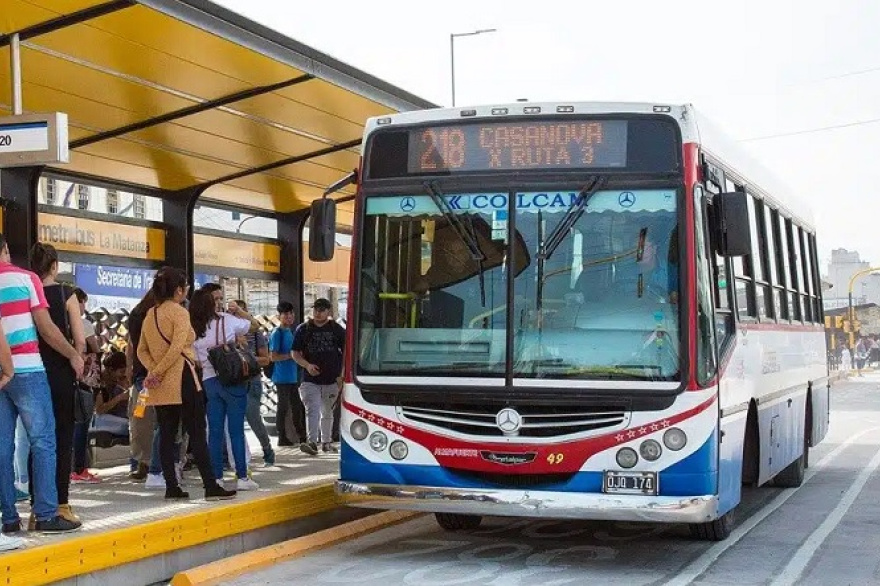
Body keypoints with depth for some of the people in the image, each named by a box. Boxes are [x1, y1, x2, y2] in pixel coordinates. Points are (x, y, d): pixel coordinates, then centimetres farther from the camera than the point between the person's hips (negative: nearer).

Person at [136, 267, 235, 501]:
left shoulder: (150, 314, 14)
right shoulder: (179, 312, -9)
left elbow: (142, 351, 12)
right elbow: (176, 348, -20)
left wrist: (153, 369, -2)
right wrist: (157, 373, -13)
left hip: (160, 385, 7)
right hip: (181, 379, -7)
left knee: (167, 435, 7)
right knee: (197, 434, -5)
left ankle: (171, 487, 7)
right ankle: (210, 486, -6)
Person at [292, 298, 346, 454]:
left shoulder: (337, 330, 4)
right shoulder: (303, 329, 4)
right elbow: (295, 353, 5)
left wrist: (342, 375, -3)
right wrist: (307, 365, -13)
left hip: (331, 380, 1)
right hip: (310, 379, -1)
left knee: (327, 412, 13)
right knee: (312, 410, -14)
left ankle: (326, 442, 24)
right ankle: (312, 441, -18)